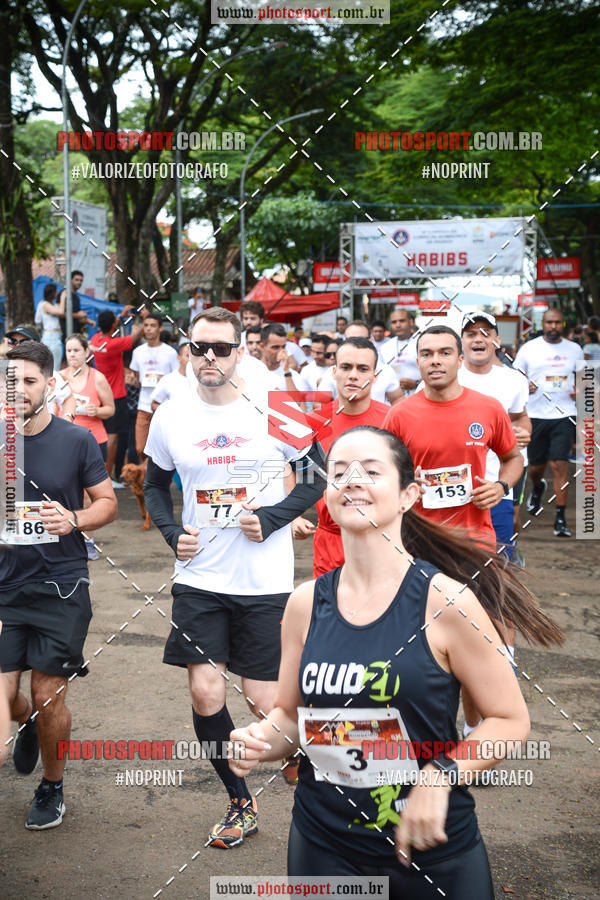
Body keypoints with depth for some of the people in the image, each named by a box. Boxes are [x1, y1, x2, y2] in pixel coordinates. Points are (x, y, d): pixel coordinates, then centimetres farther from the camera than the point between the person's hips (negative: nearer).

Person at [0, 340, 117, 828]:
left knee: (48, 698, 3)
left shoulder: (77, 440, -4)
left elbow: (107, 502, 2)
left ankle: (52, 787, 29)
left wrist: (73, 520, -16)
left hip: (61, 587, -2)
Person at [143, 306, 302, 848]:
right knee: (205, 695, -1)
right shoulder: (171, 417, 2)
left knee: (266, 702, 0)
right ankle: (241, 803, 23)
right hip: (199, 580, 3)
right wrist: (171, 532, 0)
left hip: (265, 580, -2)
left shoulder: (276, 409, -7)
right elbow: (155, 484, 17)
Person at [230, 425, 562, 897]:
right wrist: (259, 739, -10)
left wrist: (441, 775, -21)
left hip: (434, 851, -3)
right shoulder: (305, 604, -1)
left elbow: (510, 720, -8)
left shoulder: (447, 601, -12)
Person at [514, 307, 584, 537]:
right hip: (535, 415, 1)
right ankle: (537, 488, 48)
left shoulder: (574, 349, 8)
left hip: (564, 415, 0)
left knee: (559, 465, -11)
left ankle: (560, 518, -6)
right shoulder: (529, 348, 3)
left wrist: (579, 390, -1)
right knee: (536, 466, 11)